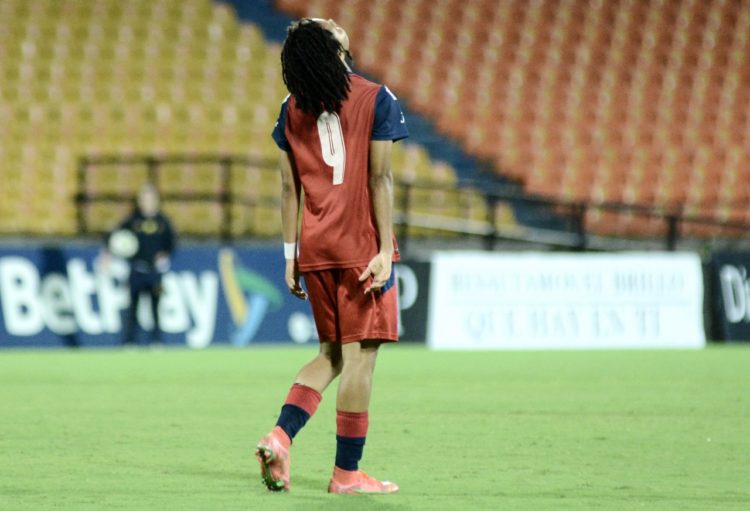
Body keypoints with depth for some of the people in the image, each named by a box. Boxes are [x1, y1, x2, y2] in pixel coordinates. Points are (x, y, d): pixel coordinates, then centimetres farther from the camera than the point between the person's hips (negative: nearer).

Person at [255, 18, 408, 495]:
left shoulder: (293, 110, 7)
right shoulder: (376, 100, -6)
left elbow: (289, 186, 7)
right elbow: (380, 179, -10)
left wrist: (291, 254, 11)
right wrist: (385, 250, -10)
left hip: (316, 249, 5)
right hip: (361, 246, -5)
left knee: (332, 353, 17)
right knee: (361, 353, 0)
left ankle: (280, 435, -2)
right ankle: (347, 472, 1)